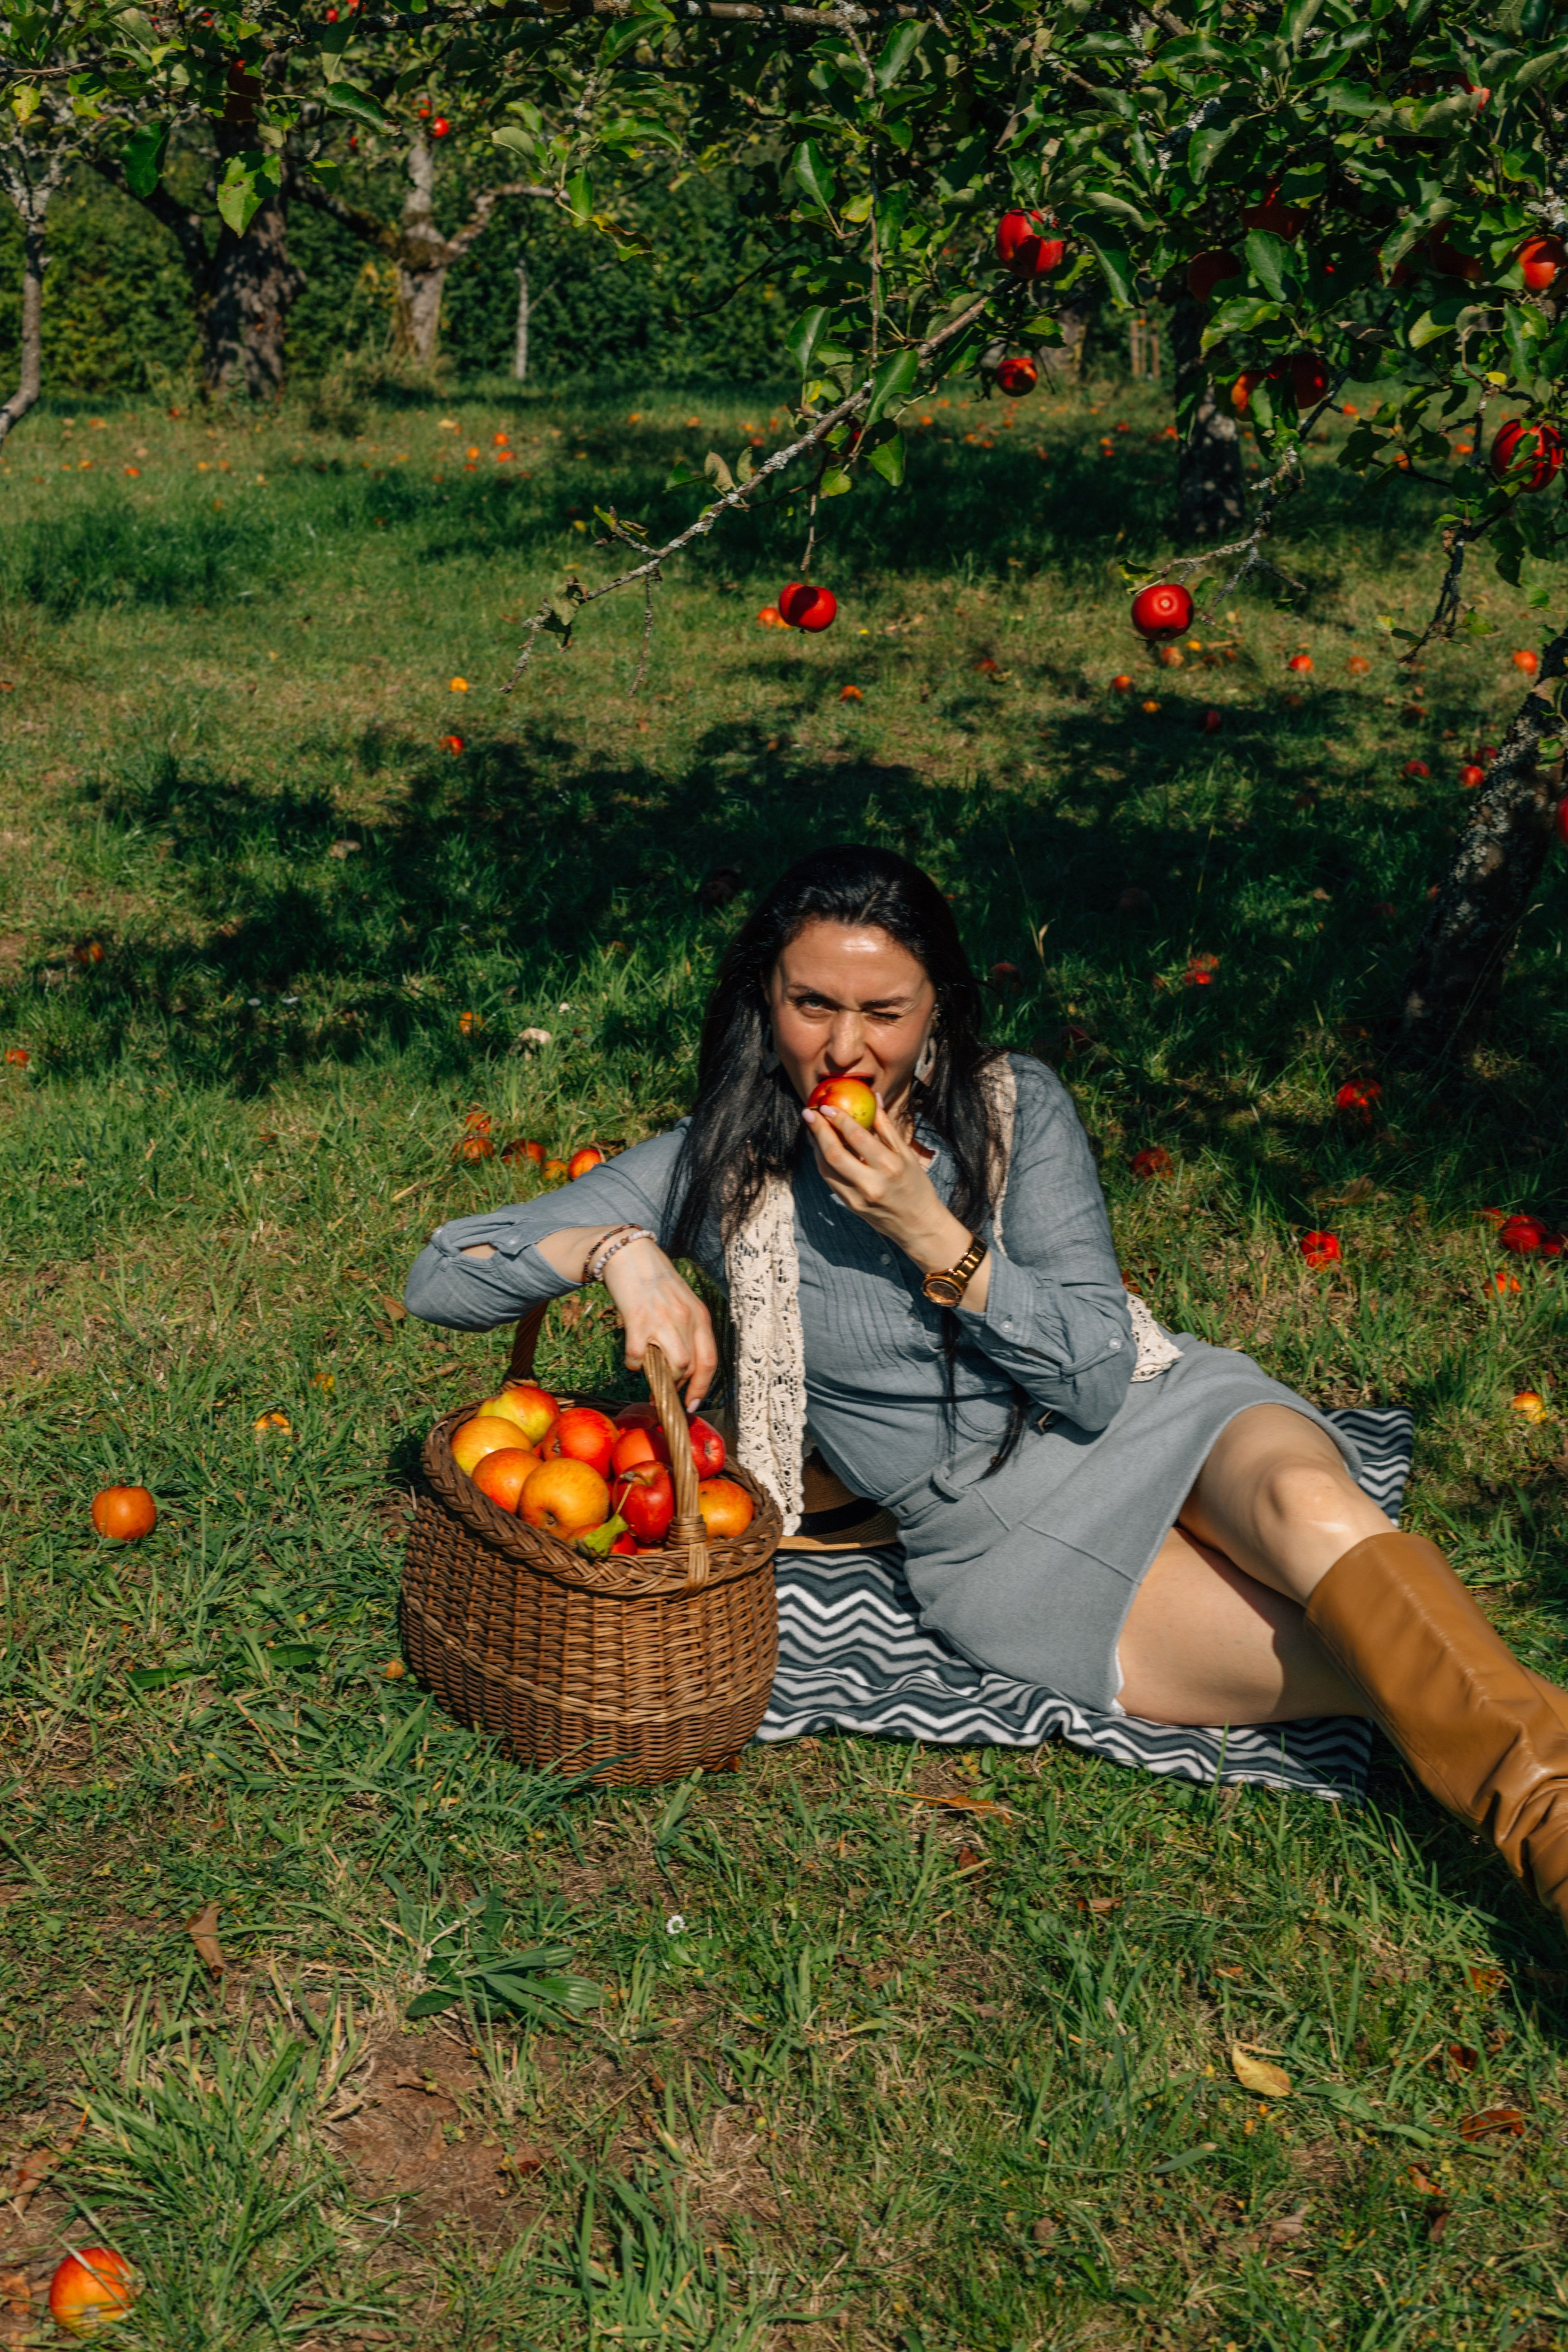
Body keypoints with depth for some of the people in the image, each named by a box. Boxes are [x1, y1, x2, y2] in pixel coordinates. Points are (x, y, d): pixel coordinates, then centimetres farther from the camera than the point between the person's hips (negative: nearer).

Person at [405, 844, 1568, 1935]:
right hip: (1002, 1536, -1)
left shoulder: (1014, 1105, -2)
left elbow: (1098, 1378, -6)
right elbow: (443, 1277, -3)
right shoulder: (719, 1166, -2)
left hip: (1161, 1417, 1)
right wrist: (620, 1250, -22)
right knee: (1376, 1666, -26)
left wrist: (929, 1233, -18)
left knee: (1306, 1510, -36)